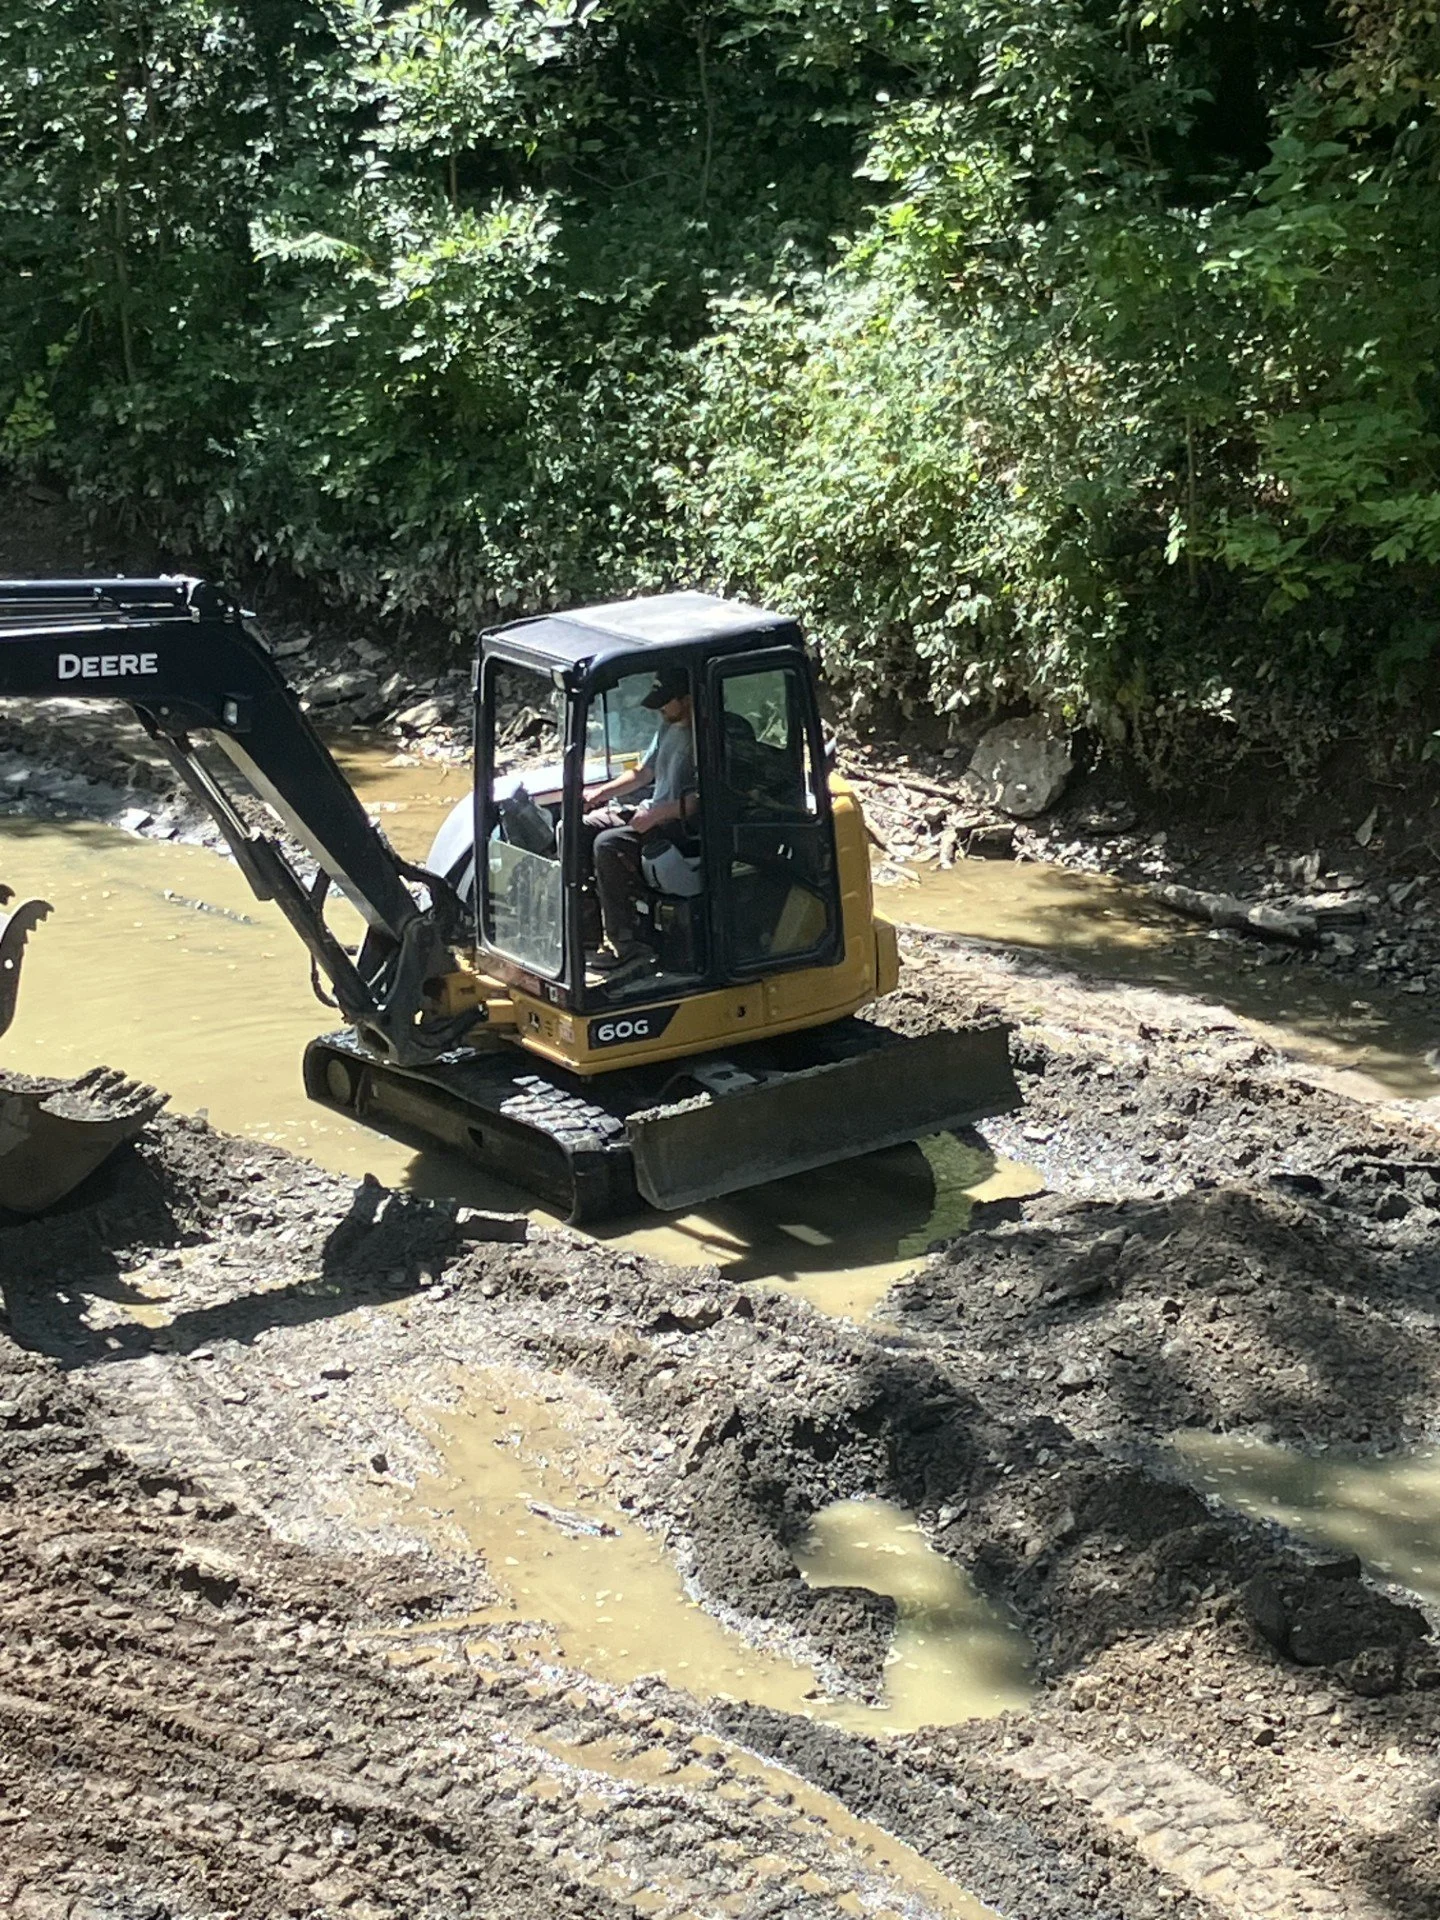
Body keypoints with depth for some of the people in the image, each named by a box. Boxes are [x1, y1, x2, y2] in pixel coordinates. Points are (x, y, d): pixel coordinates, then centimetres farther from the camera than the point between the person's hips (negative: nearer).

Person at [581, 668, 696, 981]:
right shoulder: (670, 727, 13)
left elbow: (704, 798, -25)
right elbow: (643, 773, 25)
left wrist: (657, 814, -27)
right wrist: (598, 794, 15)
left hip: (682, 824, -10)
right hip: (651, 812, 10)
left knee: (608, 844, -31)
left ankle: (626, 946, -27)